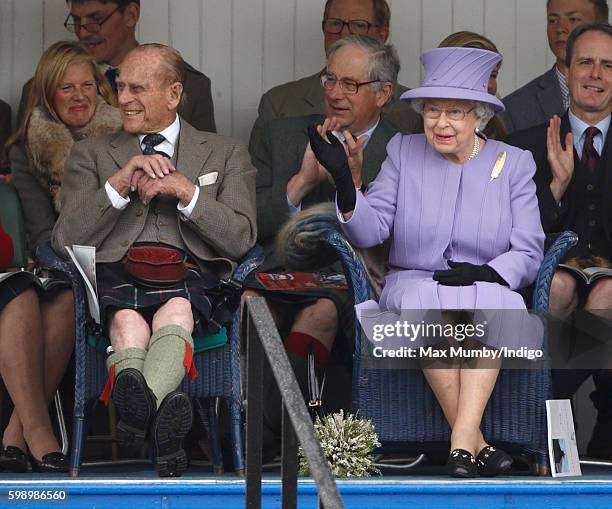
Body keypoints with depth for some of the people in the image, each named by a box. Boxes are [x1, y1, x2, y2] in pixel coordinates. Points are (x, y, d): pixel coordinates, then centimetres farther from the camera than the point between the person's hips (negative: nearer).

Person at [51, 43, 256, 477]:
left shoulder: (225, 154, 25)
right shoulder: (91, 155, 27)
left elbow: (241, 239, 10)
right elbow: (65, 240, 12)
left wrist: (185, 190, -2)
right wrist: (120, 184, 0)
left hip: (194, 278, 0)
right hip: (116, 275, 0)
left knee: (176, 312, -40)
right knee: (127, 323, -39)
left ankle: (137, 407, -67)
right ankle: (159, 411, -68)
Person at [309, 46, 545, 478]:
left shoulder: (514, 163, 6)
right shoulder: (404, 152, 7)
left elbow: (528, 255, 2)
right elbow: (369, 231, -2)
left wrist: (487, 273, -19)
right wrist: (344, 181, -19)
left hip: (488, 288, 0)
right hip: (413, 285, 0)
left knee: (490, 305, -35)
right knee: (426, 308, -35)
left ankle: (461, 444, -44)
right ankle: (476, 444, -33)